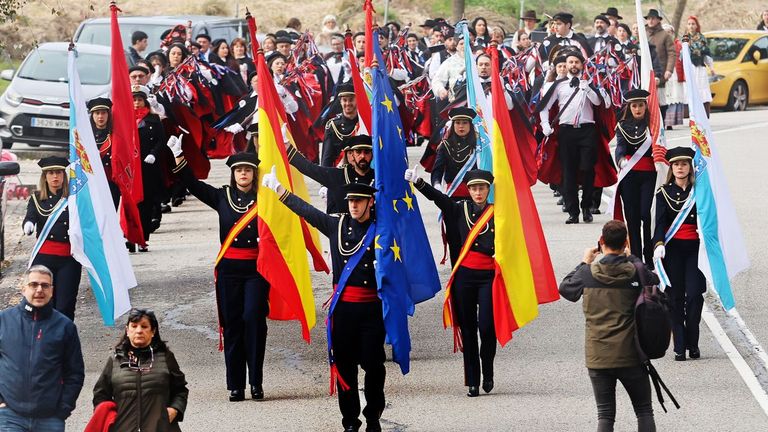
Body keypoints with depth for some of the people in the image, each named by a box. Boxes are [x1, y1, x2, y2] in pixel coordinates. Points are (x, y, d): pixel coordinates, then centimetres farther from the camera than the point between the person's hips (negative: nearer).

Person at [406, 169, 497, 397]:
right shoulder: (460, 209, 7)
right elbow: (438, 197, -7)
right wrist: (417, 182, -20)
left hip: (488, 276, -2)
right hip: (465, 274, 2)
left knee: (486, 326, -11)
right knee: (468, 329, 3)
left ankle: (487, 372, 13)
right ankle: (472, 382, 8)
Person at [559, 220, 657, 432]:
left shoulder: (588, 273, -6)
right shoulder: (635, 271, -7)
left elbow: (565, 289, 13)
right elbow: (654, 281, 15)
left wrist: (584, 263, 21)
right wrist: (630, 257, 20)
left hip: (598, 357, 1)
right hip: (630, 357, -1)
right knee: (644, 411, 12)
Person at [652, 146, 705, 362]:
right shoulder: (664, 192, 5)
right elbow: (660, 222, -5)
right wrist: (659, 244, -19)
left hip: (694, 249, 0)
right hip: (672, 249, 0)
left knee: (694, 295, -9)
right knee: (675, 297, 0)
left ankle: (692, 343, 5)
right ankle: (679, 347, 5)